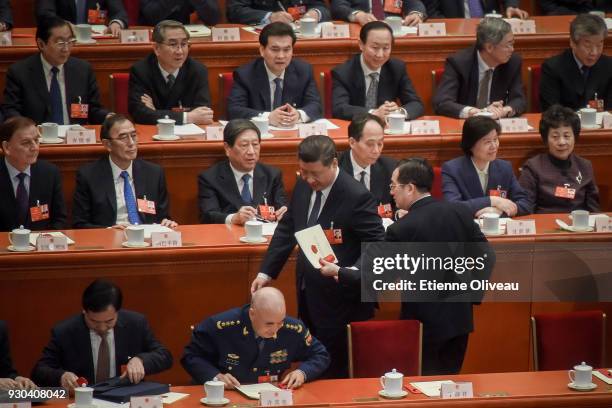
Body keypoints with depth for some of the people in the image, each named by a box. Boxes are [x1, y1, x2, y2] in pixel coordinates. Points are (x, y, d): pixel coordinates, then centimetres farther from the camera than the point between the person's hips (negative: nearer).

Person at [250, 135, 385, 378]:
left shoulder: (356, 196, -19)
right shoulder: (303, 186, 3)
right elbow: (286, 229, 14)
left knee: (336, 375, 0)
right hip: (307, 294, 7)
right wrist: (266, 272, 9)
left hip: (339, 301, -7)